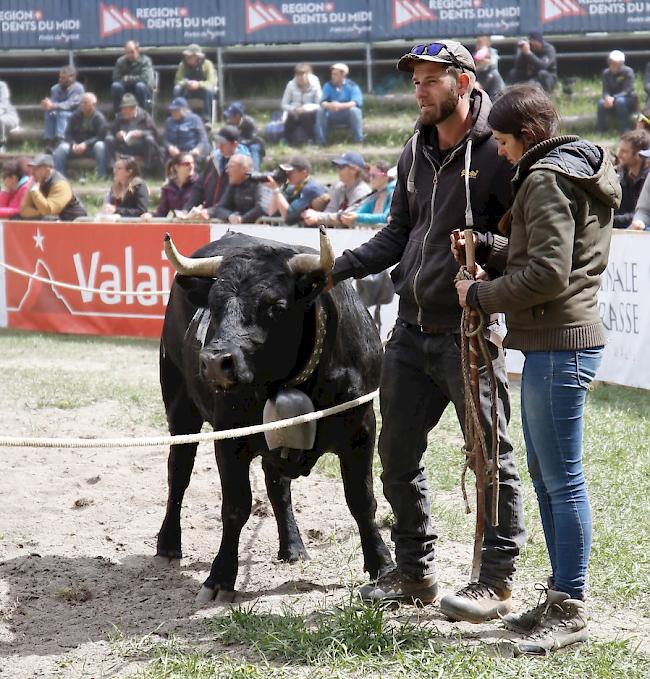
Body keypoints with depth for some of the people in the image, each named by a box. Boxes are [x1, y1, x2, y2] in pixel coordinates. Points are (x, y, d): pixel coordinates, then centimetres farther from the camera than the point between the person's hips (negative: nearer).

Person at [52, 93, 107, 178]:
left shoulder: (99, 118, -6)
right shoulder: (75, 116, 4)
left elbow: (100, 136, -14)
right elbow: (68, 133, 2)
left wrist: (86, 144, -28)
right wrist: (73, 144, -20)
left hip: (91, 147, -2)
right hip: (76, 145, 2)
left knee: (100, 146, -35)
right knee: (62, 148, -26)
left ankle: (101, 176, -36)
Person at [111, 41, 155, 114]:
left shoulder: (145, 61, -10)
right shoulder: (120, 61, -1)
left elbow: (146, 78, -23)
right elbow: (115, 78, -9)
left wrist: (128, 79, -17)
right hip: (127, 90, 2)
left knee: (140, 85, -36)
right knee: (116, 86, -27)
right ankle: (117, 113, -18)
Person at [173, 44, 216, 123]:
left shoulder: (207, 64, -13)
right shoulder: (183, 65, -6)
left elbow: (212, 82, -20)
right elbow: (177, 80, -9)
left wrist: (198, 84, -38)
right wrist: (185, 83, -32)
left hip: (202, 90, -2)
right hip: (188, 91, 2)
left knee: (209, 90, -36)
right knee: (177, 89, -28)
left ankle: (206, 118, -30)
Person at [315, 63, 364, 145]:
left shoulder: (352, 86, -9)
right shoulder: (328, 86, 0)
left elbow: (357, 102, -24)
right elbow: (322, 102, -11)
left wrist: (341, 106, -41)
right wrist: (328, 105, -38)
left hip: (348, 115, -3)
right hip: (332, 116, 3)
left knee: (354, 110, -34)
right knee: (320, 111, -23)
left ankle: (359, 140, -26)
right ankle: (320, 141, -20)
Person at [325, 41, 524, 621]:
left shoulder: (497, 150, -11)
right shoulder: (416, 152, 13)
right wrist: (339, 267, 7)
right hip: (412, 332, 8)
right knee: (397, 454, 13)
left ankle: (496, 583, 10)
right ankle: (415, 573, 26)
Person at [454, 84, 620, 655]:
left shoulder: (547, 180, -14)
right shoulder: (573, 173, 18)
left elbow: (546, 273, -22)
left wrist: (480, 296, -11)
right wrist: (483, 250, 7)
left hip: (560, 345, -11)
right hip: (551, 344, 11)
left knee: (563, 481, -6)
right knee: (545, 475, 16)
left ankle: (571, 611, -1)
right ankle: (561, 599, 24)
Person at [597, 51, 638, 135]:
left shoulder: (628, 72, -15)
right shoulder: (606, 73, -4)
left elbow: (627, 91, -22)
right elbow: (605, 91, -9)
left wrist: (614, 98, -38)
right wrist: (607, 97, -35)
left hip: (629, 101, -3)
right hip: (612, 100, 3)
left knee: (620, 101, -37)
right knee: (601, 103, -29)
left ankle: (625, 130, -28)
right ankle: (600, 131, -18)